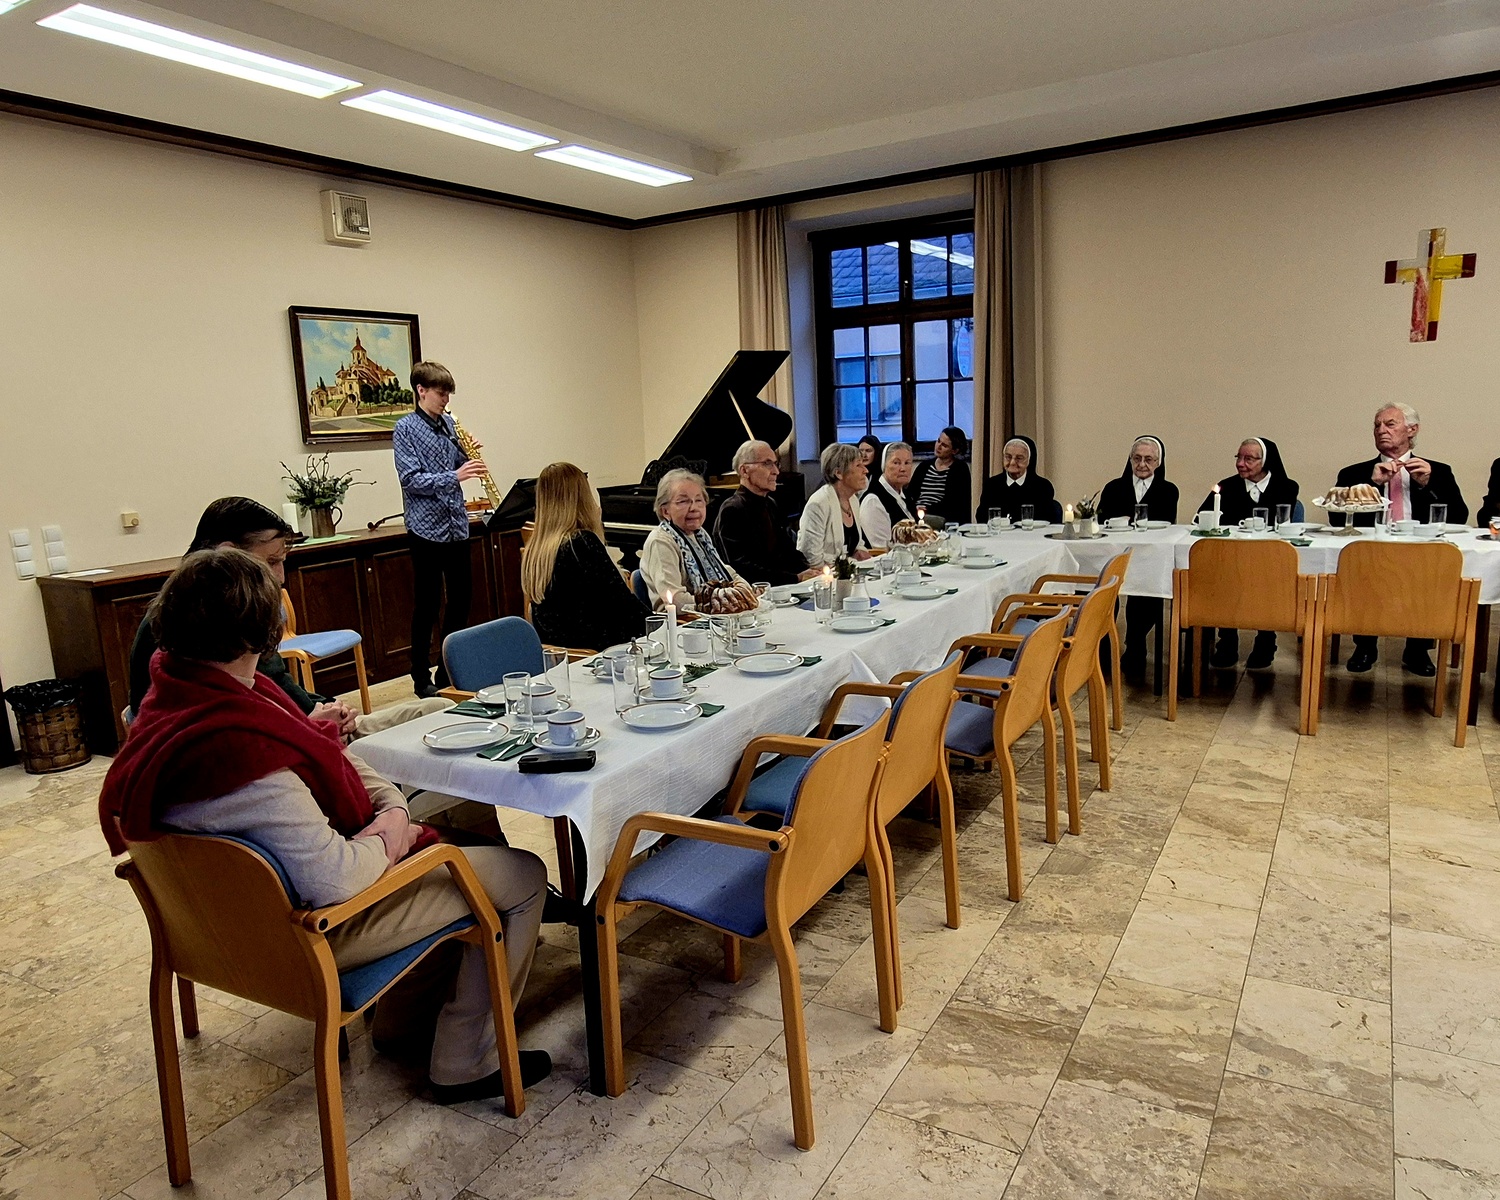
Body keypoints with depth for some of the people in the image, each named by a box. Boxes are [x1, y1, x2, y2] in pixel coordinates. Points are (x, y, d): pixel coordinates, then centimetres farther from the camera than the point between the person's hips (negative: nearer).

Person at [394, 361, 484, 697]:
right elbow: (412, 479, -16)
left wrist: (466, 453, -1)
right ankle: (422, 678, 11)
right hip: (427, 528, -6)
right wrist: (454, 475, -24)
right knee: (427, 606, 0)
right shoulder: (406, 428, -6)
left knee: (460, 601, 11)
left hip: (456, 526, 6)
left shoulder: (448, 423, 12)